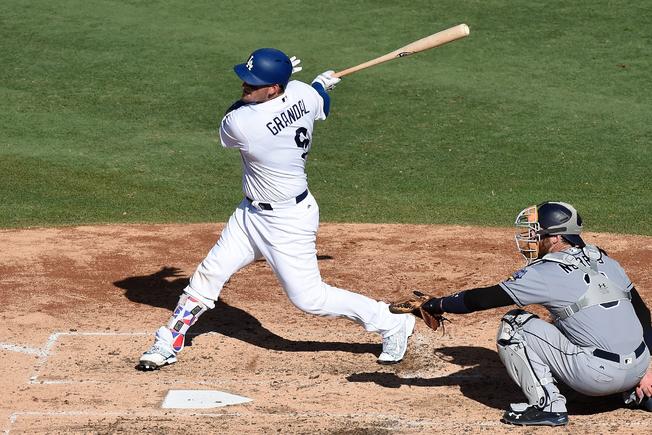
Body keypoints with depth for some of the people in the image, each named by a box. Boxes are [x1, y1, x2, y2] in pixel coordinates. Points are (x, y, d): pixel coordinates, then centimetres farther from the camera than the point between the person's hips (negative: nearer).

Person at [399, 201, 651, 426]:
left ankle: (548, 406, -2)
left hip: (600, 376, -7)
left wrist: (437, 305, 9)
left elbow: (485, 298, -4)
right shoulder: (605, 262, 14)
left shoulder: (546, 273, -6)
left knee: (513, 327, 0)